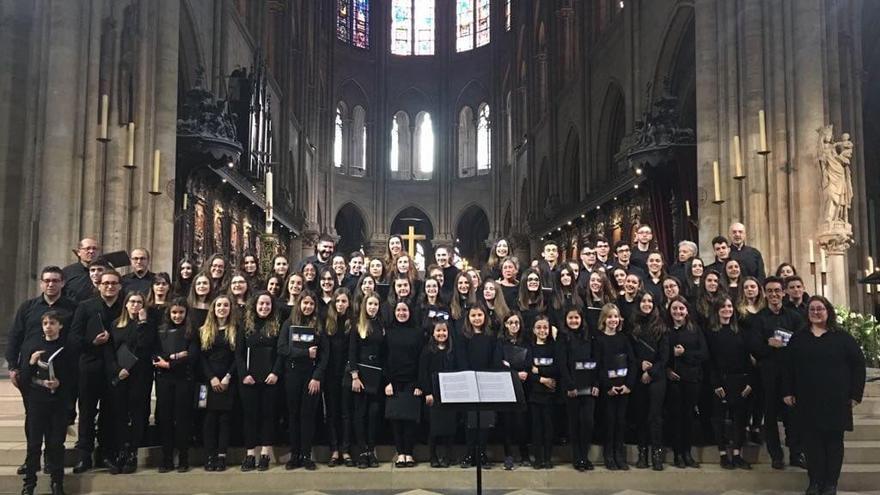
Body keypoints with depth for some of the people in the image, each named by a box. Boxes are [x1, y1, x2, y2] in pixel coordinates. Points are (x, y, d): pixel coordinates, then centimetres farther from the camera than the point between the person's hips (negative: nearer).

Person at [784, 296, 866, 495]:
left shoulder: (842, 337, 0)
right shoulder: (798, 338, 7)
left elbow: (858, 364, 0)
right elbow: (788, 367, 9)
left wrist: (855, 394, -4)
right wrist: (788, 392, 2)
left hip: (836, 401, -1)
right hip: (808, 400, 2)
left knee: (834, 441, 5)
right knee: (812, 441, 4)